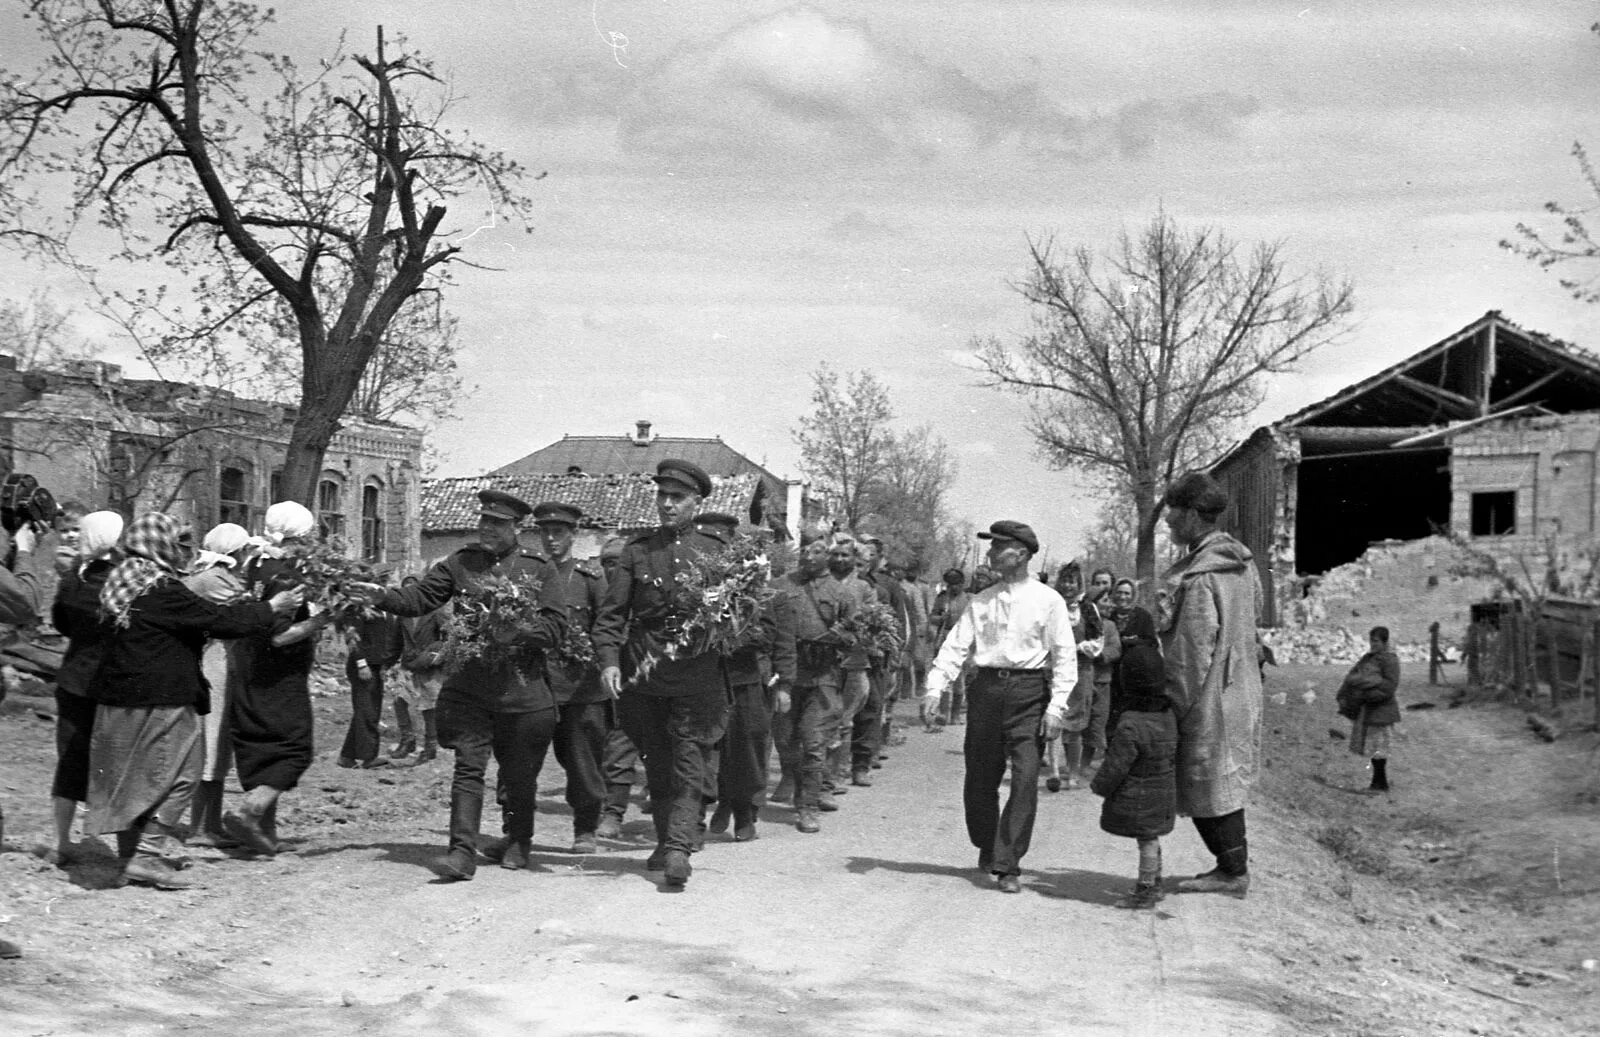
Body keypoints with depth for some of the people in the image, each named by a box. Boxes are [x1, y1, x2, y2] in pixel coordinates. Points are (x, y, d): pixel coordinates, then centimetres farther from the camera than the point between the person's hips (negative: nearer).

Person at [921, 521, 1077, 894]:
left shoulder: (1047, 600, 0)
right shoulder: (980, 602, 10)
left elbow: (1064, 654, -1)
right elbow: (956, 645, 6)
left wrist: (1056, 705, -9)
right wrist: (936, 685, -9)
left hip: (1028, 693, -3)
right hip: (986, 687, 4)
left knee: (1025, 777, -11)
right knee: (979, 777, 8)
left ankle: (1008, 864, -6)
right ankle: (987, 846, 31)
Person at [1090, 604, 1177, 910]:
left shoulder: (1130, 726, -26)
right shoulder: (1167, 713, -2)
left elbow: (1116, 765, -21)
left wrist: (1099, 785, -6)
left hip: (1138, 798, -8)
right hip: (1162, 789, 8)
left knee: (1147, 841, 2)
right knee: (1150, 839, 20)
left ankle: (1145, 892, 12)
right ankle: (1153, 886, 32)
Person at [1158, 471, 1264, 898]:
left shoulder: (1198, 578, -22)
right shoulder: (1242, 561, 5)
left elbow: (1193, 653, -22)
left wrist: (1174, 706, -13)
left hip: (1208, 698, -9)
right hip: (1241, 687, 9)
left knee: (1209, 783, 4)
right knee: (1224, 781, 17)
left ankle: (1234, 871, 12)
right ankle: (1234, 864, 24)